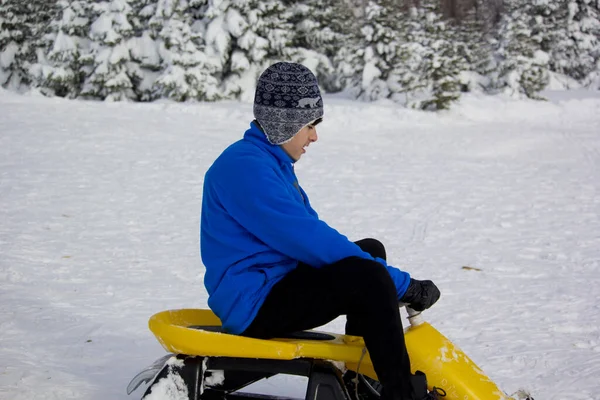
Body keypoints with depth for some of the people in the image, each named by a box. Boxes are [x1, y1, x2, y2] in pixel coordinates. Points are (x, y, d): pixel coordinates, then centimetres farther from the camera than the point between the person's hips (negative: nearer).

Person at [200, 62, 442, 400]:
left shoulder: (274, 163, 17)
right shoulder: (246, 167, -19)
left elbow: (313, 232, 21)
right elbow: (311, 241, -25)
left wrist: (388, 282, 8)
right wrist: (403, 285, -21)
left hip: (277, 284, 11)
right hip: (253, 306, -11)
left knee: (371, 250, 17)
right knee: (368, 276, -27)